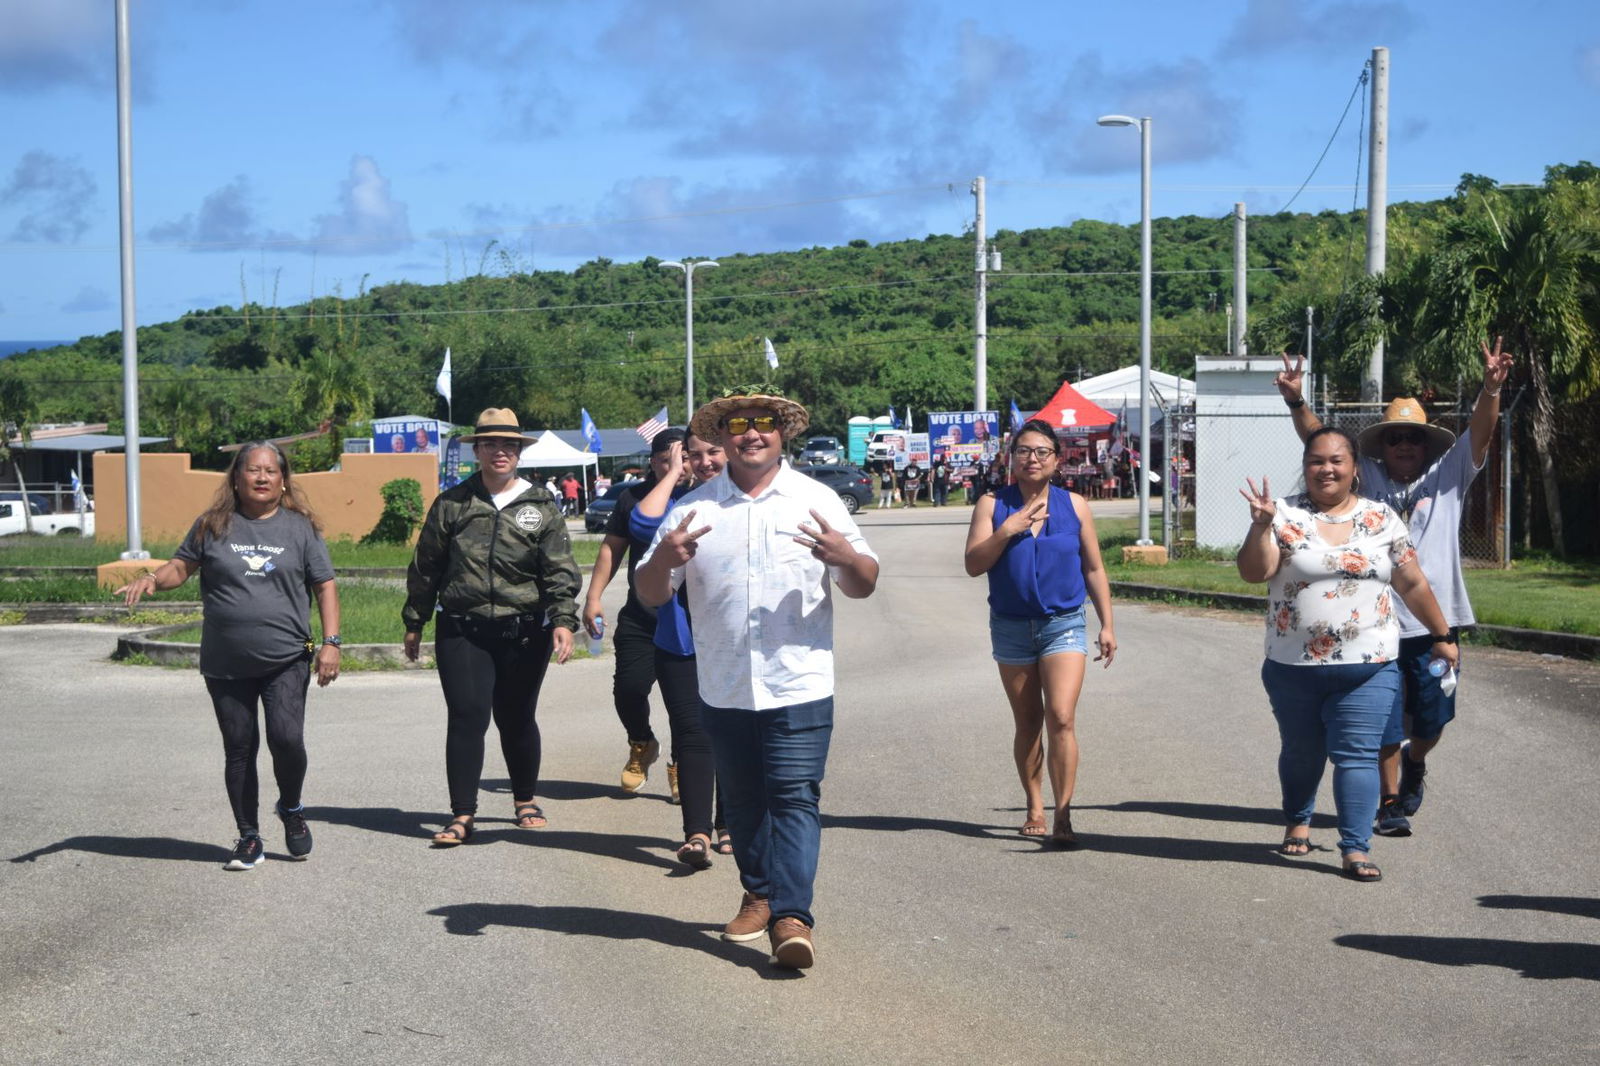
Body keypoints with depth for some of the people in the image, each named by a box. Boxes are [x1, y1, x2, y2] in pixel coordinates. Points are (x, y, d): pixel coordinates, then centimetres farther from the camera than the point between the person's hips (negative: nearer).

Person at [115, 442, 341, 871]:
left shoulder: (300, 528, 5)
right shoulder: (213, 526, 6)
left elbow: (324, 587, 6)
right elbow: (181, 566, 12)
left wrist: (331, 642, -3)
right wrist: (151, 579, -10)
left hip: (286, 661, -2)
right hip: (226, 665, 2)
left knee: (286, 738, -16)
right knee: (239, 750, 6)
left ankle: (291, 809, 13)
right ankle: (249, 838, 18)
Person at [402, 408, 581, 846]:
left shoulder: (541, 506, 4)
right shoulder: (451, 504, 6)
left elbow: (560, 570, -1)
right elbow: (425, 567, 12)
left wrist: (563, 619, -14)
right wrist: (414, 622, 14)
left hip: (524, 632, 0)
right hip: (462, 632, 0)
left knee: (516, 719, 11)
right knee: (466, 718, -9)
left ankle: (525, 800, 31)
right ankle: (462, 815, -4)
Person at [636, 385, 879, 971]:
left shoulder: (817, 501, 5)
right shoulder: (692, 509, 6)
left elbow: (864, 586, 6)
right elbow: (649, 594, 5)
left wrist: (844, 556, -17)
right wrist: (664, 558, -17)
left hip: (799, 686, -2)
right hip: (724, 690, 2)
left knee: (795, 798, -9)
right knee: (743, 801, 12)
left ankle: (791, 916, -13)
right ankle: (760, 895, 28)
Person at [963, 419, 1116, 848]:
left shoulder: (1074, 506, 2)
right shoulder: (993, 504, 1)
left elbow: (1094, 570, 8)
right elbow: (973, 564, -7)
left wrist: (1106, 625, 5)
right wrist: (1007, 530, -19)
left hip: (1064, 624, -1)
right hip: (1012, 627, 1)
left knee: (1061, 719, -15)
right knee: (1028, 724, 11)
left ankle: (1063, 817, -12)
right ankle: (1035, 809, 25)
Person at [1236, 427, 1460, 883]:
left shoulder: (1382, 519, 4)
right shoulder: (1285, 515, -1)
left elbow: (1413, 583, 10)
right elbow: (1253, 572, -13)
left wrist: (1441, 635, 13)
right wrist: (1261, 525, -27)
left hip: (1368, 669, 0)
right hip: (1294, 668, 0)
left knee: (1357, 755, -7)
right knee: (1301, 751, 16)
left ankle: (1355, 848, -5)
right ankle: (1298, 822, 40)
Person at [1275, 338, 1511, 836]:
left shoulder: (1448, 477, 7)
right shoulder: (1366, 479, 7)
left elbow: (1480, 434, -6)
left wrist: (1491, 388, -23)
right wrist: (1296, 401, -14)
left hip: (1434, 621, 0)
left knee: (1432, 718, 8)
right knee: (1384, 721, 4)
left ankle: (1415, 763, 40)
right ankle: (1391, 802, 20)